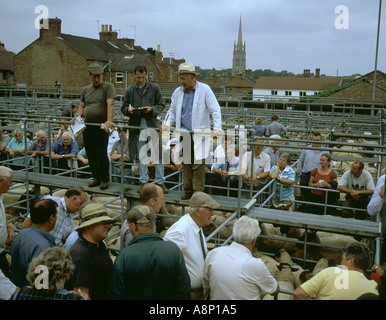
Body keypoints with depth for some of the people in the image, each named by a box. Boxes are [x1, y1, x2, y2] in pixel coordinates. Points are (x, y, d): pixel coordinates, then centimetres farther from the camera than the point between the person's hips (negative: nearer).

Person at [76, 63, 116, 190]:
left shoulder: (108, 86, -1)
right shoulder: (85, 90, 17)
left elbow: (110, 104, -13)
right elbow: (81, 106, 20)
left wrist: (109, 121, -25)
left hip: (101, 127, -5)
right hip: (87, 127, 5)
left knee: (101, 154, -6)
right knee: (91, 154, 9)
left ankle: (104, 179, 7)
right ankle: (96, 177, 21)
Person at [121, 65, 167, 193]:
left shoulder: (154, 88, 5)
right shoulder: (129, 90, 9)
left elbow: (161, 105, 6)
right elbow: (123, 108, 12)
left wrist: (152, 109, -14)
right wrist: (128, 109, -11)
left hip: (152, 123, -2)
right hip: (137, 125, 2)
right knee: (140, 154, 8)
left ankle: (160, 181, 9)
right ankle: (143, 181, 19)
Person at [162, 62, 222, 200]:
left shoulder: (205, 90, -2)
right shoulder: (177, 92, 9)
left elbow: (215, 110, -5)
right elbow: (172, 111, 20)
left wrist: (217, 128, -17)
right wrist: (167, 124, 2)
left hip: (200, 133, -3)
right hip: (183, 132, 4)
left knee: (198, 163, -6)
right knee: (186, 163, 5)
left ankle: (198, 192, 3)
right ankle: (188, 191, 16)